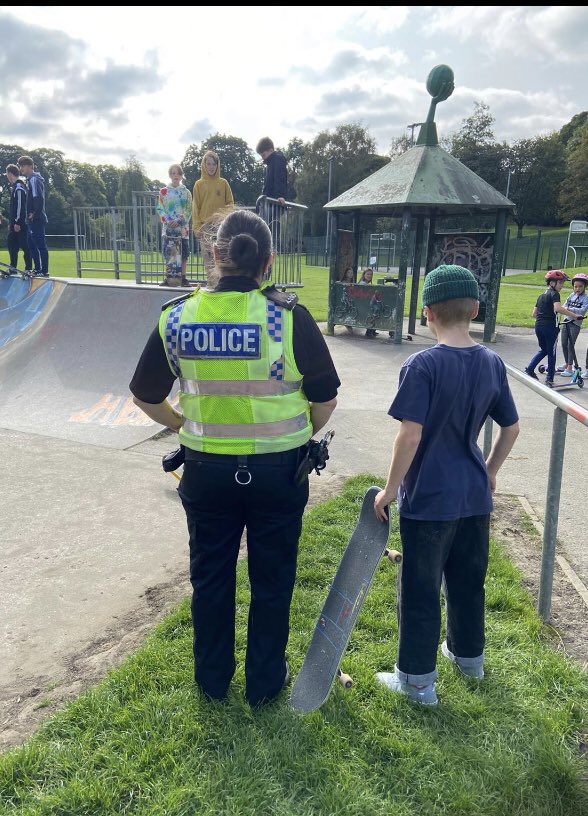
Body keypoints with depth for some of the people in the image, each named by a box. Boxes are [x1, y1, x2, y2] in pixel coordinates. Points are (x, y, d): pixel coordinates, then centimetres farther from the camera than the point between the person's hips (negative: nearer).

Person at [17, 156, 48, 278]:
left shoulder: (34, 179, -11)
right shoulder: (30, 179, 18)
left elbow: (39, 198, -22)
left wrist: (35, 214, -17)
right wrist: (30, 215, 13)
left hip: (36, 219, -10)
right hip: (32, 219, 10)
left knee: (41, 245, -7)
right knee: (31, 245, 14)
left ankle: (44, 271, -5)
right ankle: (37, 269, 20)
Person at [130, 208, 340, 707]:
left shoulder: (177, 316, -7)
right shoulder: (289, 317, -14)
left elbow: (145, 397, 2)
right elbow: (326, 399, -7)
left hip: (207, 471, 2)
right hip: (278, 472, -2)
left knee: (210, 577, 21)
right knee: (271, 581, 17)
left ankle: (212, 679, 40)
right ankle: (265, 681, 35)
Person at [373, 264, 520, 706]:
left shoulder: (422, 366, -19)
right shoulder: (493, 363, 0)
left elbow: (410, 436, -22)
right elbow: (511, 428, 8)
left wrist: (390, 489, -11)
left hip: (428, 500, -6)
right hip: (475, 496, 6)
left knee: (420, 590, 8)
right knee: (469, 581, 23)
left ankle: (417, 679, 22)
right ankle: (468, 654, 43)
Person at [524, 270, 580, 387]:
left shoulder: (541, 296, 17)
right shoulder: (554, 294, -8)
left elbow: (534, 313, 20)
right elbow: (558, 308, -27)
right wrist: (574, 315, -25)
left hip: (538, 326, 7)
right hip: (550, 327, -7)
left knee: (543, 350, 22)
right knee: (551, 353, 4)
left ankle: (529, 369, 12)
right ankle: (549, 378, 8)